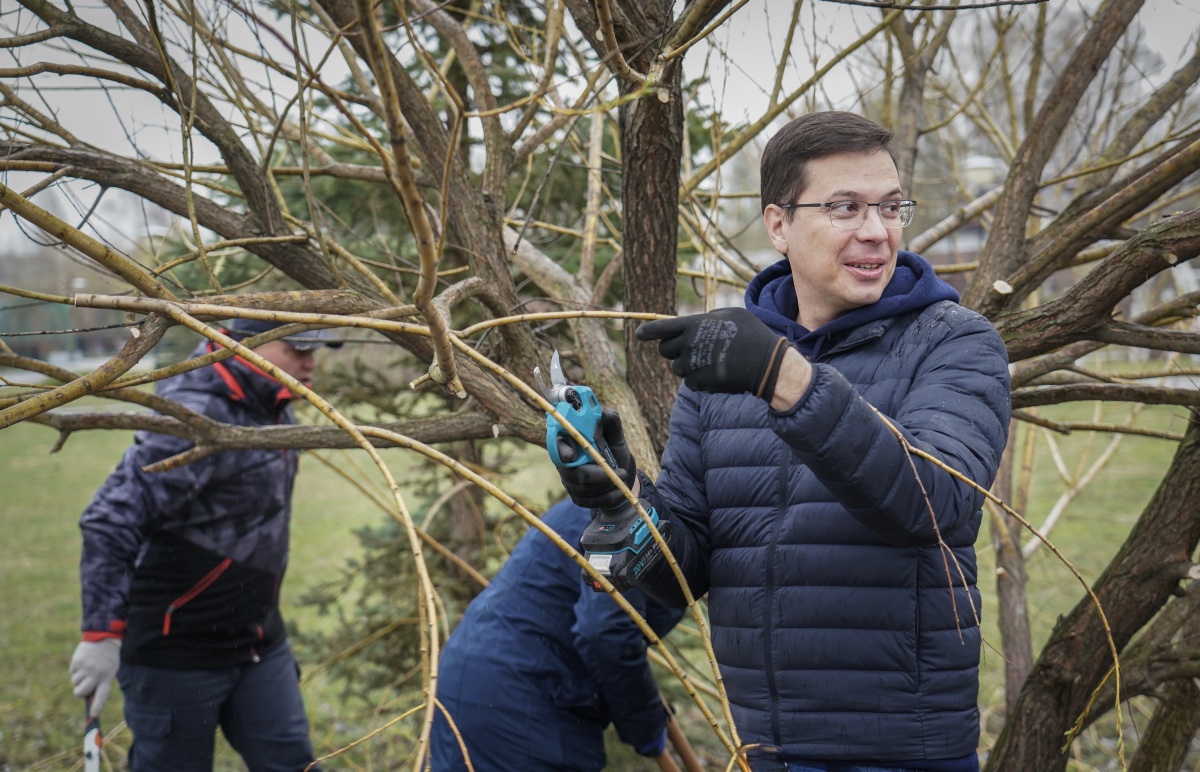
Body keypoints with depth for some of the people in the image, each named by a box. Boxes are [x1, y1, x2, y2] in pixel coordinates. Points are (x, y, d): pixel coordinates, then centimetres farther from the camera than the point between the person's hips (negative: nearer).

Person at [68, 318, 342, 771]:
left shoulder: (271, 409, 5)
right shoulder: (198, 417, -24)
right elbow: (111, 520, -29)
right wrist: (102, 633, -32)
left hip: (259, 644, 8)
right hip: (178, 655, -8)